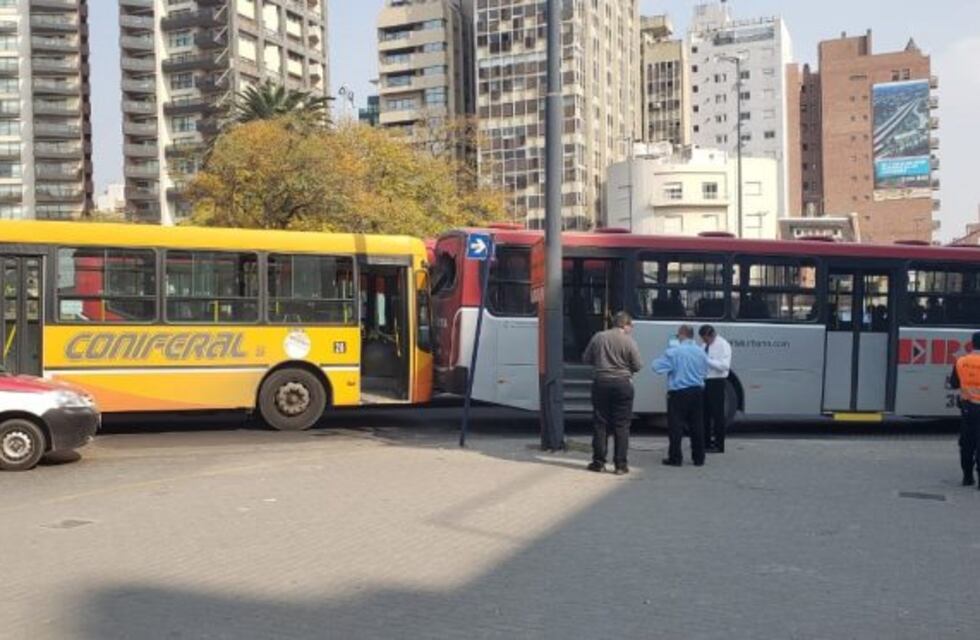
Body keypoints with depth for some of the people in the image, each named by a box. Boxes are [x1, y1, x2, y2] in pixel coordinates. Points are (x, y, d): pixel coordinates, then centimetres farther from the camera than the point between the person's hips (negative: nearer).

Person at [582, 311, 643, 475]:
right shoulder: (629, 342, -8)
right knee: (621, 425, 4)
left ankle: (599, 462, 11)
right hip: (622, 384, -2)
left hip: (601, 383, 2)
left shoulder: (598, 337, 1)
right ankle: (621, 464, 4)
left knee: (600, 423, 9)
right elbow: (638, 366, -5)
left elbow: (586, 359, 8)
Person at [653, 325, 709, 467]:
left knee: (676, 426, 1)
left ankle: (675, 458, 1)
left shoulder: (673, 351, -12)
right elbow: (705, 371, 15)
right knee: (697, 426, 11)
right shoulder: (701, 352, 5)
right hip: (697, 391, 5)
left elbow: (658, 367, -12)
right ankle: (699, 458, 15)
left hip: (679, 392, -5)